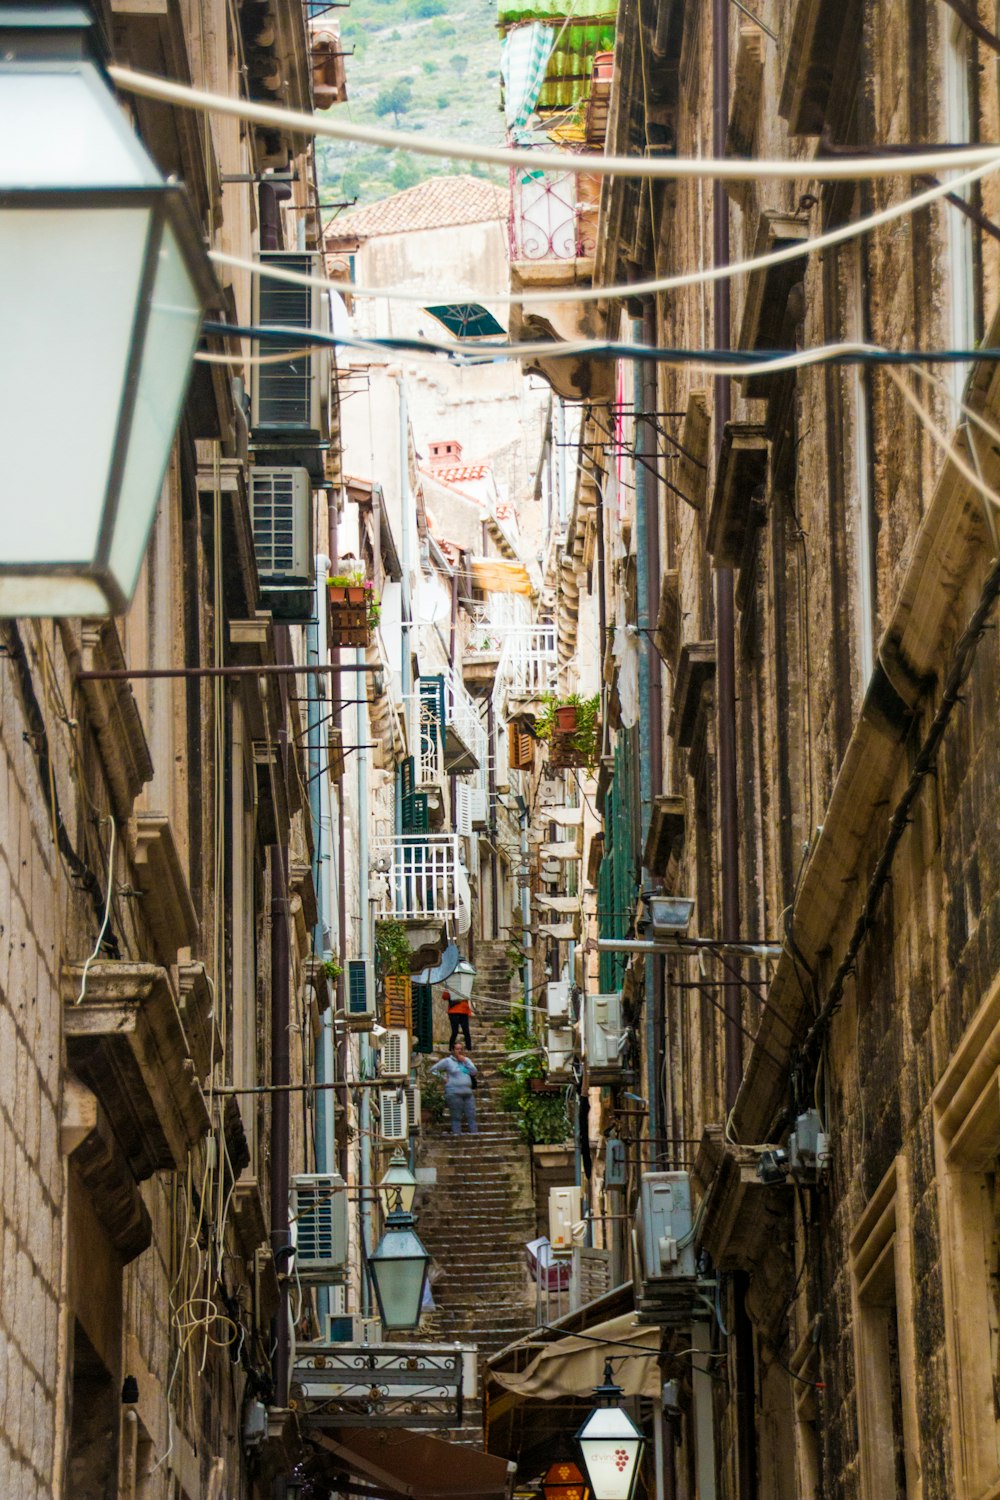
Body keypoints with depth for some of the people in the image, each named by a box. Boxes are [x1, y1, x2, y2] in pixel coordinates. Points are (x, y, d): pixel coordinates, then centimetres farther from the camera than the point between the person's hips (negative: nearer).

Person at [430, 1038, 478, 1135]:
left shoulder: (467, 1060, 17)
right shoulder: (447, 1061, 4)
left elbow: (473, 1072, 5)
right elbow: (433, 1070, 6)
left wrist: (465, 1061, -2)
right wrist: (443, 1079, -2)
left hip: (468, 1093, 5)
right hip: (454, 1093, -5)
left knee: (471, 1116, 0)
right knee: (456, 1117, -6)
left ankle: (474, 1133, 0)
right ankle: (456, 1134, -6)